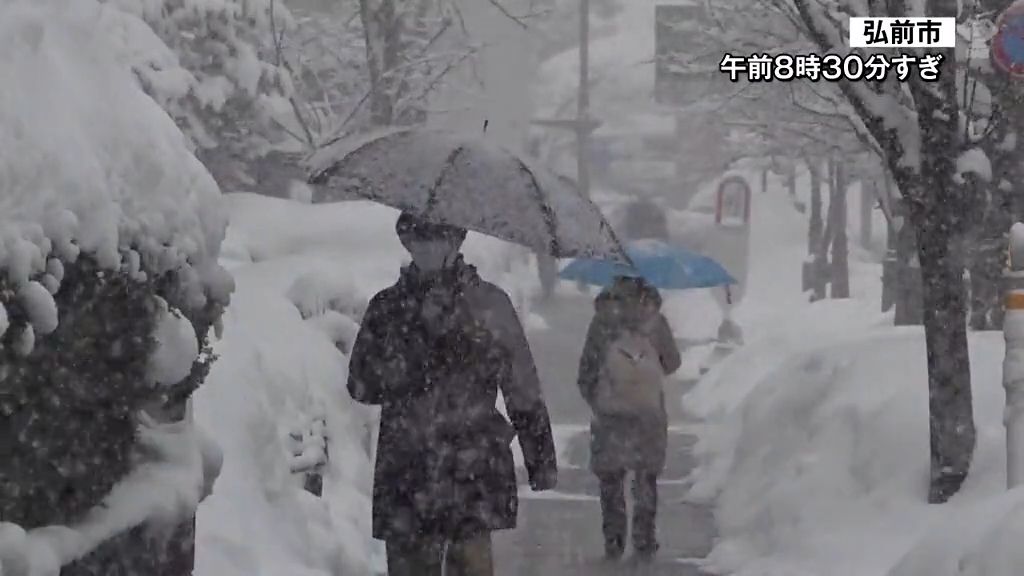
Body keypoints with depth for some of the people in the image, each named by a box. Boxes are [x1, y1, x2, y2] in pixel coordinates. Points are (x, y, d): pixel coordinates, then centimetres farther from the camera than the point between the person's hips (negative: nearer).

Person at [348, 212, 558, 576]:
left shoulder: (488, 304, 6)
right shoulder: (387, 307, 11)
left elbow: (523, 388, 8)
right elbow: (360, 385, 4)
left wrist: (541, 461, 6)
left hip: (473, 468, -2)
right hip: (406, 473, 2)